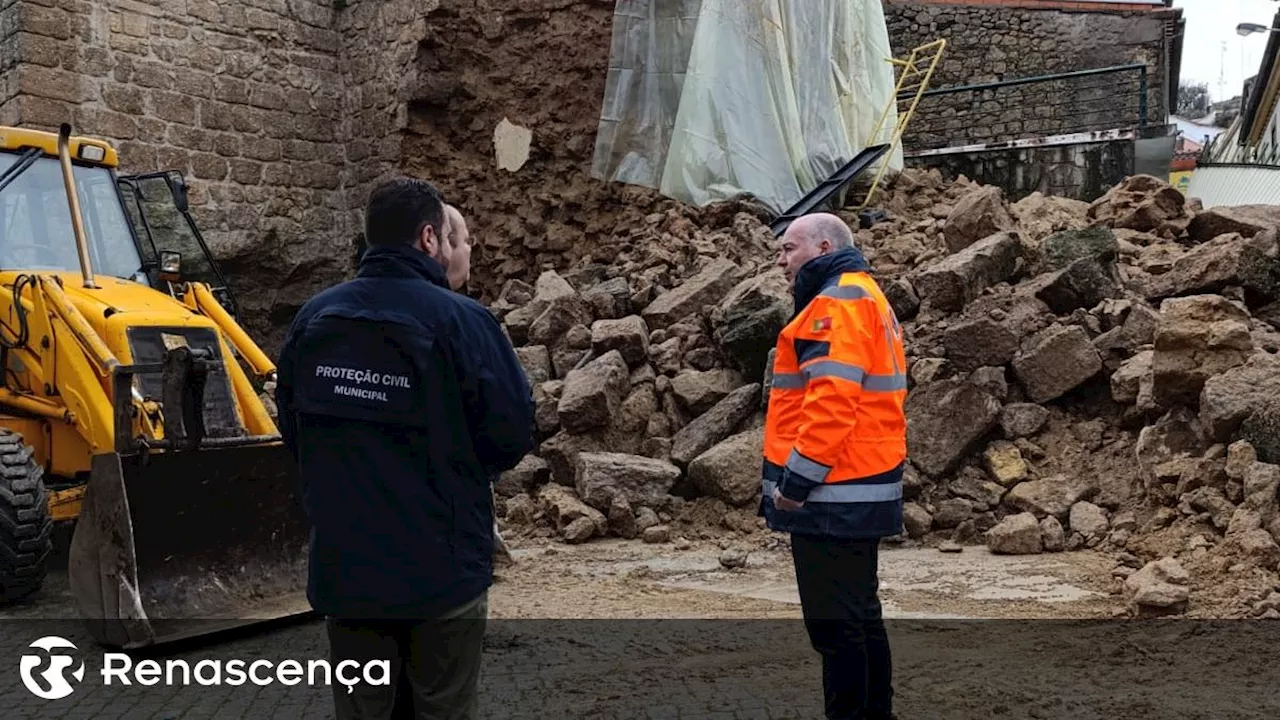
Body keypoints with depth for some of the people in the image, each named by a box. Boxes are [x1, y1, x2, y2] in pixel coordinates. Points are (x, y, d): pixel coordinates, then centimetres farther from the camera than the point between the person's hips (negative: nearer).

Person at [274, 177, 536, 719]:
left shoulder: (313, 318, 2)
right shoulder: (461, 322, -15)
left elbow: (293, 432, 9)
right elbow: (511, 435, -13)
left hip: (343, 568, 5)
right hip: (441, 568, -4)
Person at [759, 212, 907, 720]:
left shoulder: (838, 301, -12)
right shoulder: (862, 297, 20)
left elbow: (831, 400, -23)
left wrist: (796, 480, -20)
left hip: (834, 494, -11)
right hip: (860, 491, 11)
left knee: (834, 624, -5)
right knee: (859, 617, 16)